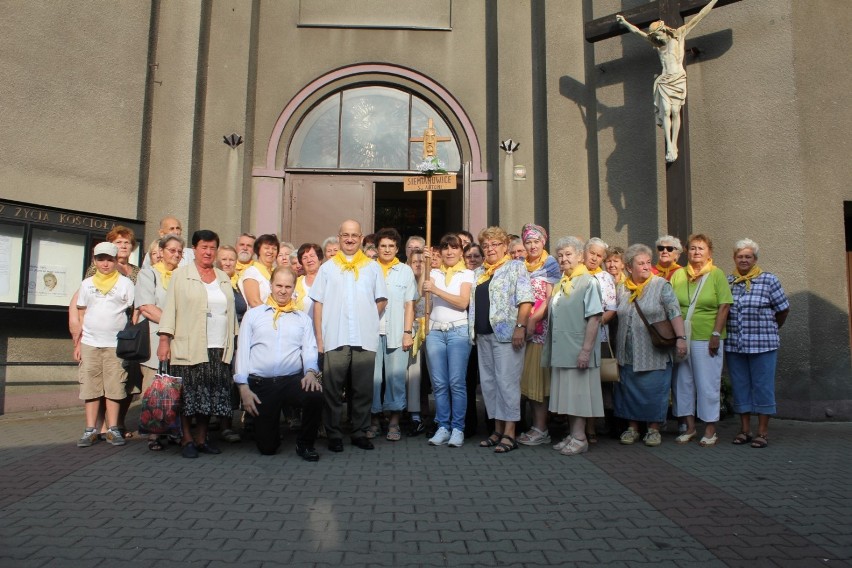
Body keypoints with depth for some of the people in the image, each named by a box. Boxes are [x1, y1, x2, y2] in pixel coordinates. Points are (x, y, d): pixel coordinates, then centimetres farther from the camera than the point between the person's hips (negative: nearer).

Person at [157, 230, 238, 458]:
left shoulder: (224, 279, 16)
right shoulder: (180, 275, 5)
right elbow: (170, 308, 0)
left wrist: (233, 343, 12)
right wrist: (164, 340, -8)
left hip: (219, 349, 4)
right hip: (188, 348, -4)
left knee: (211, 395, 5)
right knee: (188, 395, -1)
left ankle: (202, 438, 17)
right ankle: (186, 439, 11)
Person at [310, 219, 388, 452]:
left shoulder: (372, 267, 11)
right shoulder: (327, 267, 9)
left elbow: (381, 301, 14)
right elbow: (318, 303, 5)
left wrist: (368, 320, 3)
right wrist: (319, 337, -2)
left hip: (365, 339, 1)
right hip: (334, 339, -1)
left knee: (363, 389, 6)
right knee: (332, 390, 3)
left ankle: (360, 432, 18)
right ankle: (333, 434, 14)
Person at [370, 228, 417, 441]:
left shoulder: (406, 271, 8)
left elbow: (409, 304, 6)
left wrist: (408, 332, -2)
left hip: (397, 333, 0)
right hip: (373, 331, 1)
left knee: (396, 375, 0)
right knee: (373, 376, 2)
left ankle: (394, 422, 10)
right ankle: (375, 419, 15)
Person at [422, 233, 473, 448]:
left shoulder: (467, 274, 6)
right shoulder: (434, 273, 15)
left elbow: (463, 302, -8)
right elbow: (422, 291, 1)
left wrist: (436, 290, -13)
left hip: (458, 331, -3)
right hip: (435, 331, 3)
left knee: (456, 383, -6)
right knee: (439, 383, 2)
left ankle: (457, 429, 2)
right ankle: (443, 427, 11)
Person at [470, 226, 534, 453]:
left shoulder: (516, 267, 1)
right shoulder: (478, 273, 20)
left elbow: (525, 300, -9)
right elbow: (473, 302, 22)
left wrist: (520, 327, -19)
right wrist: (473, 330, 13)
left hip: (506, 333, -7)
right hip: (483, 334, 7)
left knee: (506, 381, -8)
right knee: (488, 382, 8)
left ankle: (509, 433, -3)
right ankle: (498, 429, 18)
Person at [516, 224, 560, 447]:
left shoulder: (550, 263, -1)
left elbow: (550, 298, -8)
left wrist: (533, 319, -15)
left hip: (542, 326, -6)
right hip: (524, 326, 6)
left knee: (538, 376, -7)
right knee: (528, 377, 6)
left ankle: (541, 430, -1)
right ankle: (536, 425, 14)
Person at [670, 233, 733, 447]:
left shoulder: (717, 274, 0)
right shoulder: (678, 275, 9)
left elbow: (724, 306, -4)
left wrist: (716, 334, -10)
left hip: (706, 339, -3)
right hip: (680, 338, 4)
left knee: (707, 383, 3)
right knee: (683, 382, 9)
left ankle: (710, 429, 15)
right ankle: (689, 426, 22)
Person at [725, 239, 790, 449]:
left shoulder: (769, 280, 0)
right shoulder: (727, 281, 7)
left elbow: (783, 310, 5)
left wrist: (769, 330, 12)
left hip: (763, 344, -3)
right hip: (734, 344, 3)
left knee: (762, 386, 2)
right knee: (740, 386, 9)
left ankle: (763, 431, 12)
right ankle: (745, 429, 19)